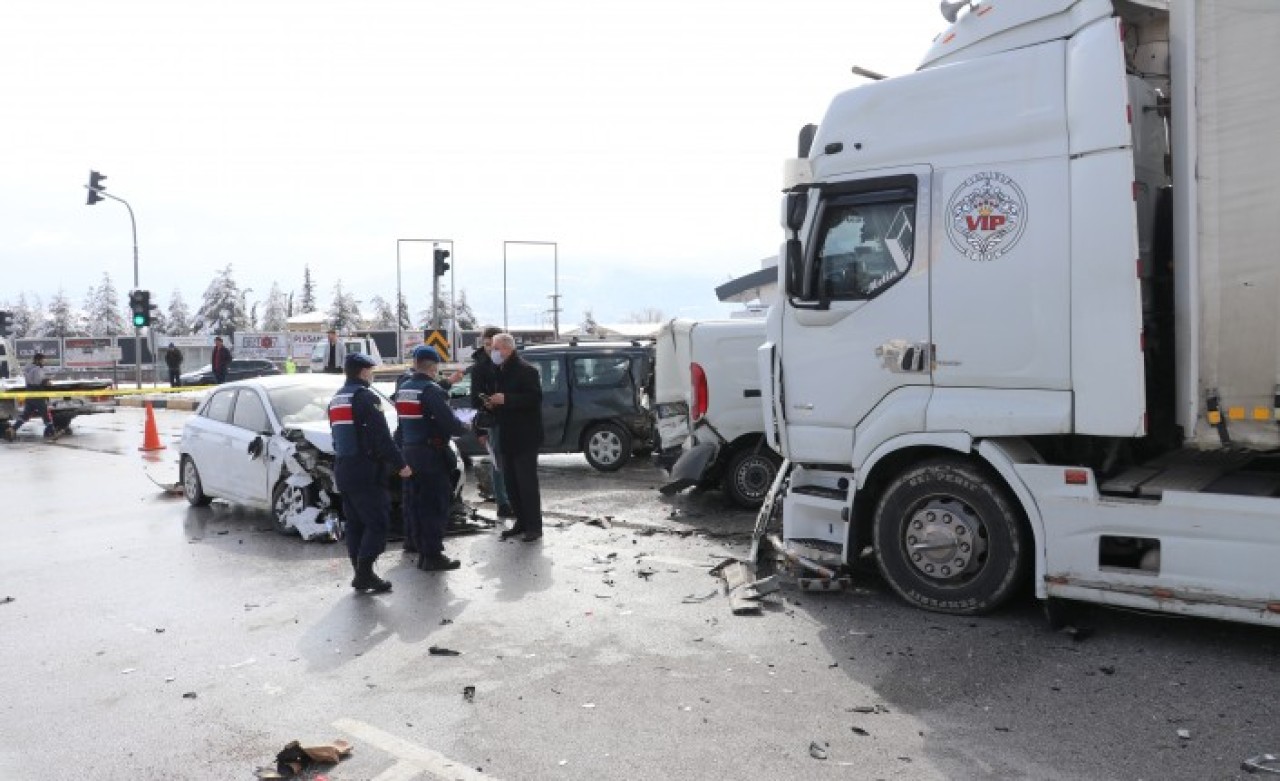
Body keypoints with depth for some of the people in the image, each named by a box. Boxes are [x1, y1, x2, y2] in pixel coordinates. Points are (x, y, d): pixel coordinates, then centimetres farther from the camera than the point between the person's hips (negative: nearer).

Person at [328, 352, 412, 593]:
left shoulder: (336, 399, 16)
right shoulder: (366, 397, -13)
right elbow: (382, 437, -17)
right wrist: (400, 464, -13)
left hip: (342, 468, 9)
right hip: (365, 471, -9)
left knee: (355, 523, 11)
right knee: (377, 522, -5)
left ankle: (360, 574, 13)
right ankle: (364, 573, -11)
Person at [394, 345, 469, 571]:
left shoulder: (403, 389, 9)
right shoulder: (431, 390, -17)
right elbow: (449, 423, -20)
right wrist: (464, 428, -2)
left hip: (409, 452, 9)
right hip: (431, 454, -8)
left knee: (414, 499, 21)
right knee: (435, 504, -5)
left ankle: (413, 541, 38)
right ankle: (432, 555, -5)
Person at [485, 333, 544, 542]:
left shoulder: (526, 370, -11)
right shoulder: (501, 371, 16)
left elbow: (535, 398, -19)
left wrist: (505, 399, -23)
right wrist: (492, 404, 4)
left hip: (524, 438, -9)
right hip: (507, 437, 9)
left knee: (527, 483, -5)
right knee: (511, 483, 11)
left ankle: (534, 526, 1)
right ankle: (521, 522, 21)